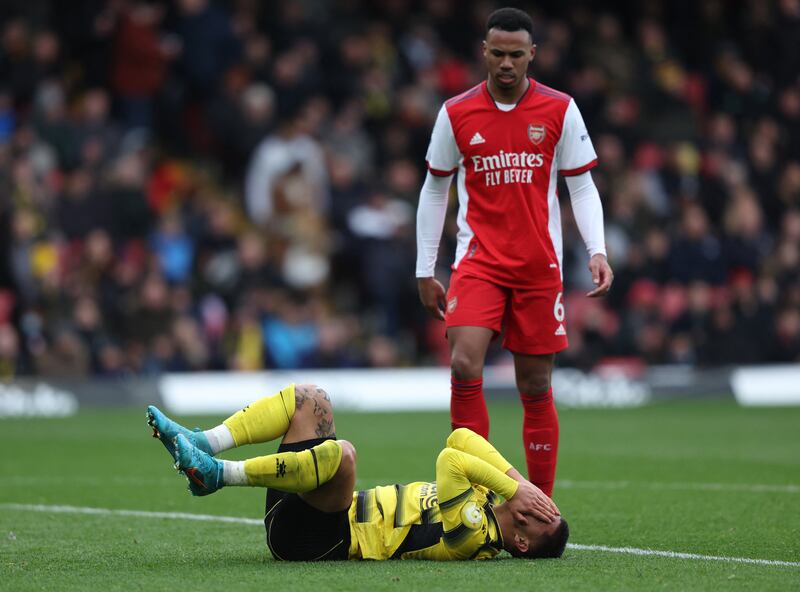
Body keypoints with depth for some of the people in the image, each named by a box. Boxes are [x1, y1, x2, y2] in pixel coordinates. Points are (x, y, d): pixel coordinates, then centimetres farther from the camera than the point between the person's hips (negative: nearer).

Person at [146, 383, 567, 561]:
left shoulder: (473, 537, -18)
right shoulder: (483, 499, 10)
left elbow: (450, 461, -30)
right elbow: (461, 440, 5)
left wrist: (515, 489, -21)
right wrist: (519, 480, -3)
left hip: (321, 537, -10)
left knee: (340, 453, -36)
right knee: (308, 399, 9)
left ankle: (217, 474, -23)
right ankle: (200, 445, -2)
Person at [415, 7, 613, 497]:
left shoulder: (560, 110, 1)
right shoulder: (456, 113, 2)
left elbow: (582, 185, 4)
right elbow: (435, 189, 11)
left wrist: (597, 251, -10)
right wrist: (425, 270, 9)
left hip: (539, 265, 0)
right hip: (479, 260, 0)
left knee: (536, 387, 4)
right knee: (465, 366, -20)